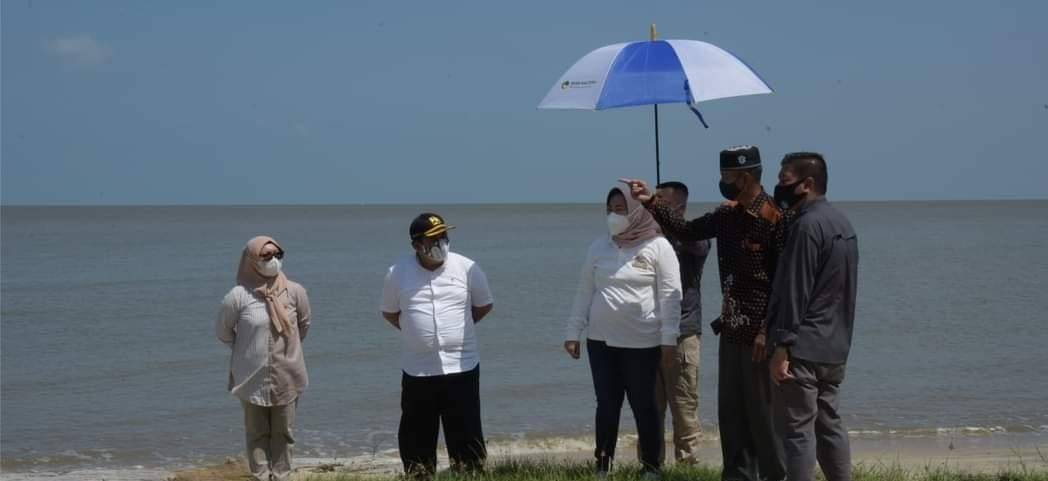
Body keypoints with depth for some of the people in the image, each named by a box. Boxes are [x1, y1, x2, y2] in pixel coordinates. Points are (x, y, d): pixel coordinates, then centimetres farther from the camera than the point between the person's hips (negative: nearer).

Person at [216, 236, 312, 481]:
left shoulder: (294, 291, -7)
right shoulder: (239, 296, -14)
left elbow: (304, 324, 12)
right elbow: (223, 331, 1)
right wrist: (246, 351, 9)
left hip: (286, 376, 2)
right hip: (253, 378, -2)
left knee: (283, 432, 9)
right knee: (257, 433, 6)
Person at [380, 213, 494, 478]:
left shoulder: (467, 268, -3)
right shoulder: (398, 273, -2)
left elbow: (484, 305, 12)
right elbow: (389, 312, 12)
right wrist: (418, 332, 8)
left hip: (461, 366, -1)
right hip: (417, 369, 1)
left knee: (466, 433, 2)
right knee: (417, 435, 6)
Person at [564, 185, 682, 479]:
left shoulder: (657, 247, -5)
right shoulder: (599, 247, 7)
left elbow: (671, 295, -7)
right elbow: (585, 292, 11)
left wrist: (669, 339, -11)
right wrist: (573, 332, 8)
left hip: (642, 343, -4)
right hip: (601, 341, 4)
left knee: (643, 405, 4)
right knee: (607, 405, 7)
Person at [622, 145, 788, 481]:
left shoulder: (775, 218, -15)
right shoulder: (728, 215, 8)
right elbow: (687, 230, 18)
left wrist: (767, 331, -19)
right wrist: (650, 202, 7)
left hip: (759, 332, -8)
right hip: (731, 328, 8)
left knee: (761, 410, -1)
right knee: (730, 409, 12)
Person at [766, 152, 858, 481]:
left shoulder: (807, 225, -15)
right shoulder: (841, 223, 16)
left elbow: (795, 291, -18)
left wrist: (782, 346, -18)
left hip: (803, 348, -10)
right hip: (834, 348, 10)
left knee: (797, 430, -7)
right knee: (829, 424, 14)